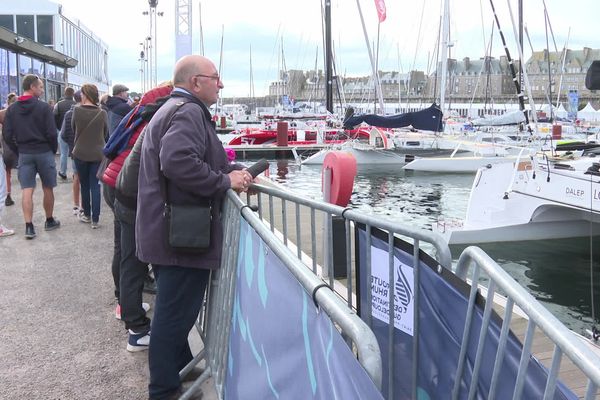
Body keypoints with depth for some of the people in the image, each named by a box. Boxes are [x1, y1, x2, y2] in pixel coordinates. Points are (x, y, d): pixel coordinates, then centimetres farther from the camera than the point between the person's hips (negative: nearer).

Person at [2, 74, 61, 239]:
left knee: (27, 191, 2)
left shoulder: (12, 109, 3)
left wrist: (18, 151, 11)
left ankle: (29, 226, -2)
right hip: (44, 152, -3)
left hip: (24, 154, 3)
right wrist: (54, 149, 3)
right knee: (47, 189, 11)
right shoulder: (44, 107, -10)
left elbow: (6, 135, 1)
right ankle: (49, 221, 23)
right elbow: (51, 133, -13)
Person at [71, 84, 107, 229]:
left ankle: (87, 214, 26)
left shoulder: (77, 110, -10)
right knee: (95, 186, 4)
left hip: (80, 153, 0)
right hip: (97, 154, 0)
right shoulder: (102, 113, -8)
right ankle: (95, 219, 3)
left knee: (84, 185, 15)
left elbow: (74, 128, 4)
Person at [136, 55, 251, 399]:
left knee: (174, 309, 23)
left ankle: (181, 368, 39)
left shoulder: (172, 109, 21)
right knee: (176, 312, -1)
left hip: (167, 231, 11)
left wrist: (233, 170, 11)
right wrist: (225, 181, -20)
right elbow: (179, 163, -31)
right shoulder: (189, 112, -15)